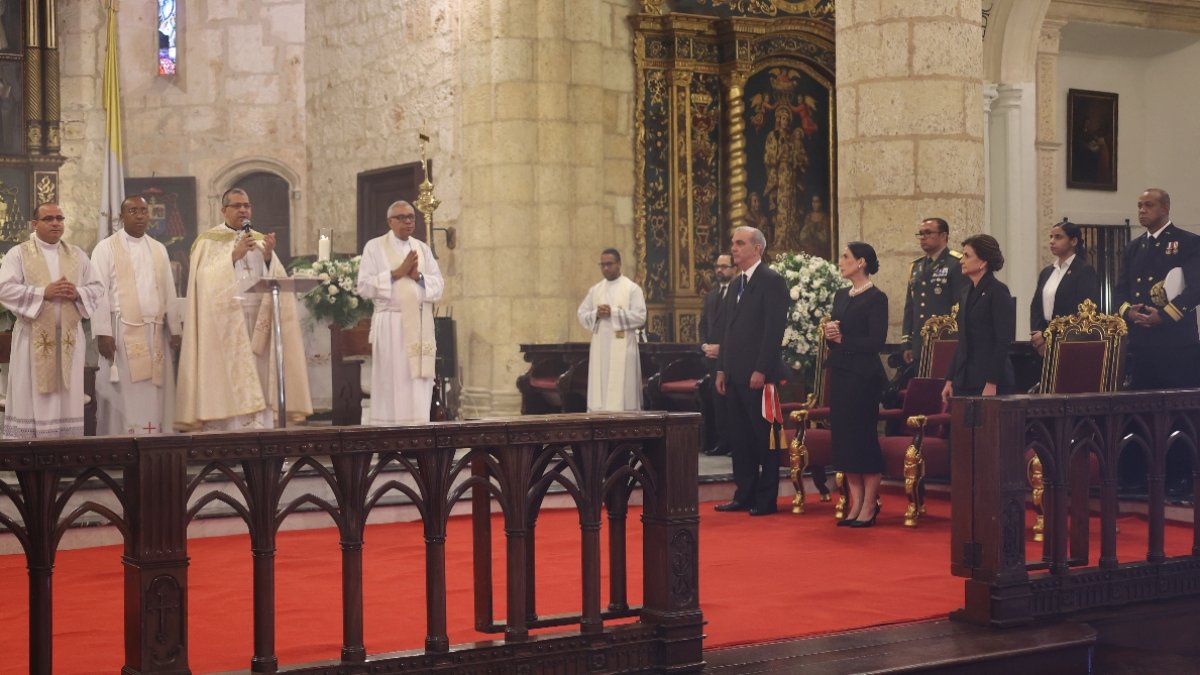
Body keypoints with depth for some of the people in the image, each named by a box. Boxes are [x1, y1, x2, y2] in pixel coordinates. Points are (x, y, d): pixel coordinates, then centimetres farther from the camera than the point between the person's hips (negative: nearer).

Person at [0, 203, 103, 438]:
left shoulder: (77, 255, 14)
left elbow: (97, 289, 11)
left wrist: (77, 293, -10)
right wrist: (43, 293, -17)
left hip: (69, 336, 3)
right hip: (34, 336, -3)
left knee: (68, 397, 4)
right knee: (31, 398, -3)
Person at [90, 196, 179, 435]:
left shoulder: (159, 250, 15)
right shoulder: (106, 249, 1)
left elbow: (169, 292, 15)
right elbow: (99, 292, -5)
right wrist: (102, 332, -13)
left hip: (156, 332, 4)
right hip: (122, 332, -4)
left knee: (155, 395, 3)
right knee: (123, 395, -5)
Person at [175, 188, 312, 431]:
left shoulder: (260, 240, 16)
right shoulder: (209, 241, 4)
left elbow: (276, 279, 7)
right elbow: (206, 280, -10)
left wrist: (269, 257, -10)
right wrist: (234, 255, -14)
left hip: (258, 321, 4)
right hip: (224, 322, -4)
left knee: (258, 384, 0)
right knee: (226, 384, -8)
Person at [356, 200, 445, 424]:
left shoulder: (423, 248, 15)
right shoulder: (375, 247, 3)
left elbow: (439, 286, 9)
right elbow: (365, 286, -7)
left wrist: (418, 276, -9)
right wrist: (397, 273, -13)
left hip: (420, 325, 4)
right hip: (390, 324, -4)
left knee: (419, 388, 1)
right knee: (391, 386, -4)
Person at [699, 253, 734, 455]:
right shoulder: (711, 294, 19)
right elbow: (703, 324, 21)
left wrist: (721, 347, -13)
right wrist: (704, 345, 4)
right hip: (712, 357, 7)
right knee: (717, 401, 7)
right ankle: (721, 442, 11)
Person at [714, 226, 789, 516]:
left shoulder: (772, 281, -8)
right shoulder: (735, 285, 18)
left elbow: (775, 329, -15)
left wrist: (761, 370, -19)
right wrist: (721, 369, 13)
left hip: (759, 374, -8)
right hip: (735, 374, 8)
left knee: (764, 436, -1)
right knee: (738, 435, 9)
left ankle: (767, 499, 5)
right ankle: (745, 495, 16)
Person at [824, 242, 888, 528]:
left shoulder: (876, 298, -8)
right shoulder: (840, 296, 14)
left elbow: (876, 341, -15)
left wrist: (842, 339, -11)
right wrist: (829, 334, -5)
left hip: (863, 375, -7)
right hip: (840, 373, 7)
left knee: (863, 435, -4)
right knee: (842, 437, 5)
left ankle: (870, 505, 4)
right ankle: (856, 502, 12)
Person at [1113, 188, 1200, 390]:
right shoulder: (1132, 247, 19)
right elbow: (1120, 290, 17)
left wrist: (1164, 315, -17)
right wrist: (1127, 311, -6)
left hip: (1177, 341, -5)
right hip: (1140, 341, 5)